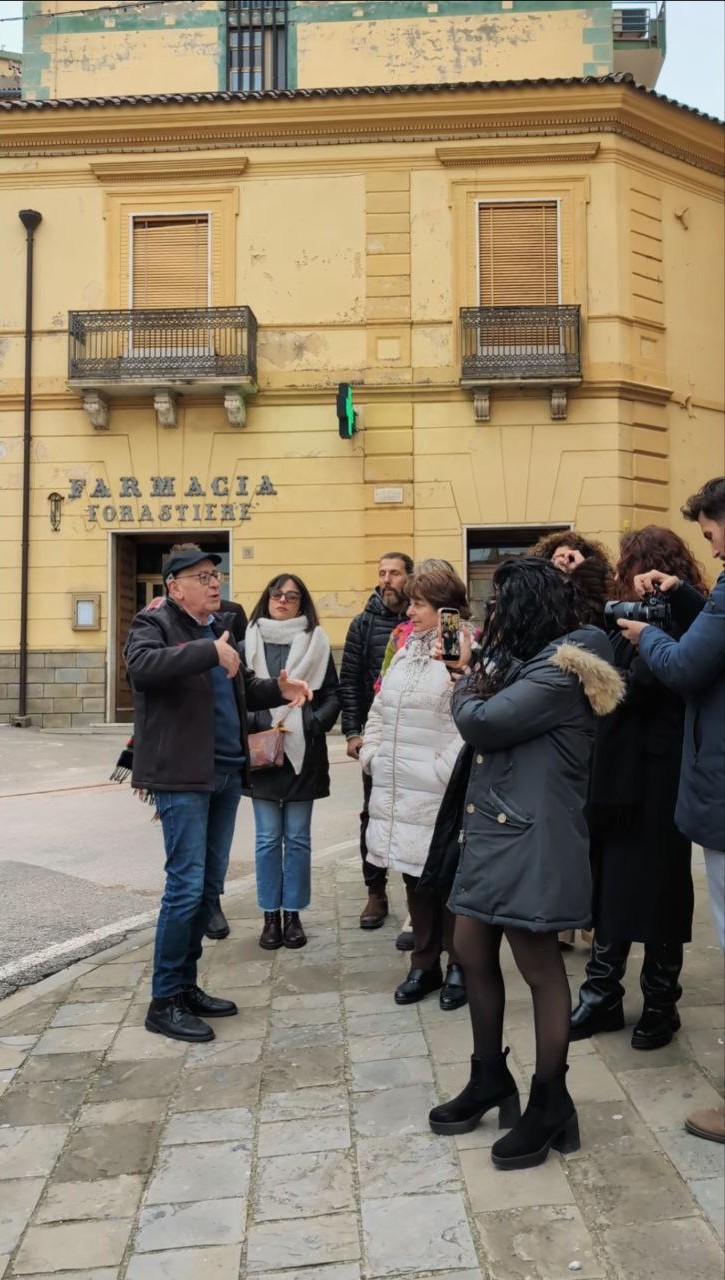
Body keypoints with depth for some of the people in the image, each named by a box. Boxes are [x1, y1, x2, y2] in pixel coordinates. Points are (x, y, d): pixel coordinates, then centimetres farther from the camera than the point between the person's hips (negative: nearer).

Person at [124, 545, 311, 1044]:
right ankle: (164, 1001, 6)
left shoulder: (219, 628, 17)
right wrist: (210, 651, -34)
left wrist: (278, 689, 6)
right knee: (186, 885, -7)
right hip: (182, 775, -8)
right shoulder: (153, 624, -6)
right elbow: (143, 664, -28)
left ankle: (187, 985, 26)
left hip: (226, 773, 8)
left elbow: (241, 687, 26)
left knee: (210, 886, 12)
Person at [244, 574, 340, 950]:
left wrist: (310, 725, -10)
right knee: (268, 838, 6)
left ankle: (293, 914, 18)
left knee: (298, 838, 7)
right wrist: (259, 725, -14)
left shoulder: (317, 643, 5)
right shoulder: (248, 643, 3)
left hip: (304, 753, 1)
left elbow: (332, 697, 4)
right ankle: (271, 916, 17)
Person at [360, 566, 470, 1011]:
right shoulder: (405, 653, 16)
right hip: (398, 791, 8)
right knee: (414, 877, 15)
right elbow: (380, 710, 21)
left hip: (441, 794, -7)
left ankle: (459, 966, 22)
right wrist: (372, 755, 11)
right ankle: (424, 965, 28)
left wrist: (447, 768, -19)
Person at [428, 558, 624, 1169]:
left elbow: (479, 724, -19)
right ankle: (490, 1080, 32)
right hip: (492, 830, 10)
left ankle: (550, 1106, 19)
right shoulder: (527, 662, 15)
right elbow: (487, 713, 12)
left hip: (531, 839, -10)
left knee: (540, 967, 3)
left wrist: (468, 695, 1)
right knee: (472, 952, 15)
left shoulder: (561, 669, -17)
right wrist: (480, 690, -6)